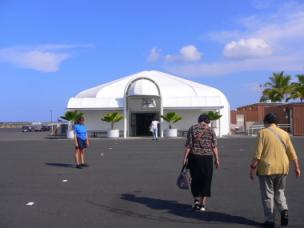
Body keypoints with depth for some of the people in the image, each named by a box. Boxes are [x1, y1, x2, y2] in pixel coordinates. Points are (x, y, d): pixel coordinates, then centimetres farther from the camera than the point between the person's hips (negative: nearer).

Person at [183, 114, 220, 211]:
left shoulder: (192, 129, 0)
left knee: (195, 179, 15)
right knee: (206, 181, 9)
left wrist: (185, 158, -3)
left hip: (194, 157, 0)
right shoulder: (210, 130, 2)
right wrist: (216, 159, 0)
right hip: (207, 158, 0)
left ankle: (196, 200, 9)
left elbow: (188, 145, -6)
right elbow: (214, 146, -4)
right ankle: (203, 204, 10)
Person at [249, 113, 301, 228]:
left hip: (267, 168, -4)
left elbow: (258, 153, -13)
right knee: (279, 192, 21)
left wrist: (253, 168, -9)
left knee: (268, 194, 7)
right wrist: (297, 167, 14)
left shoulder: (263, 133, -7)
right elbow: (292, 152, 7)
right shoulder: (284, 133, 6)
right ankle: (284, 210, 0)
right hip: (282, 168, 4)